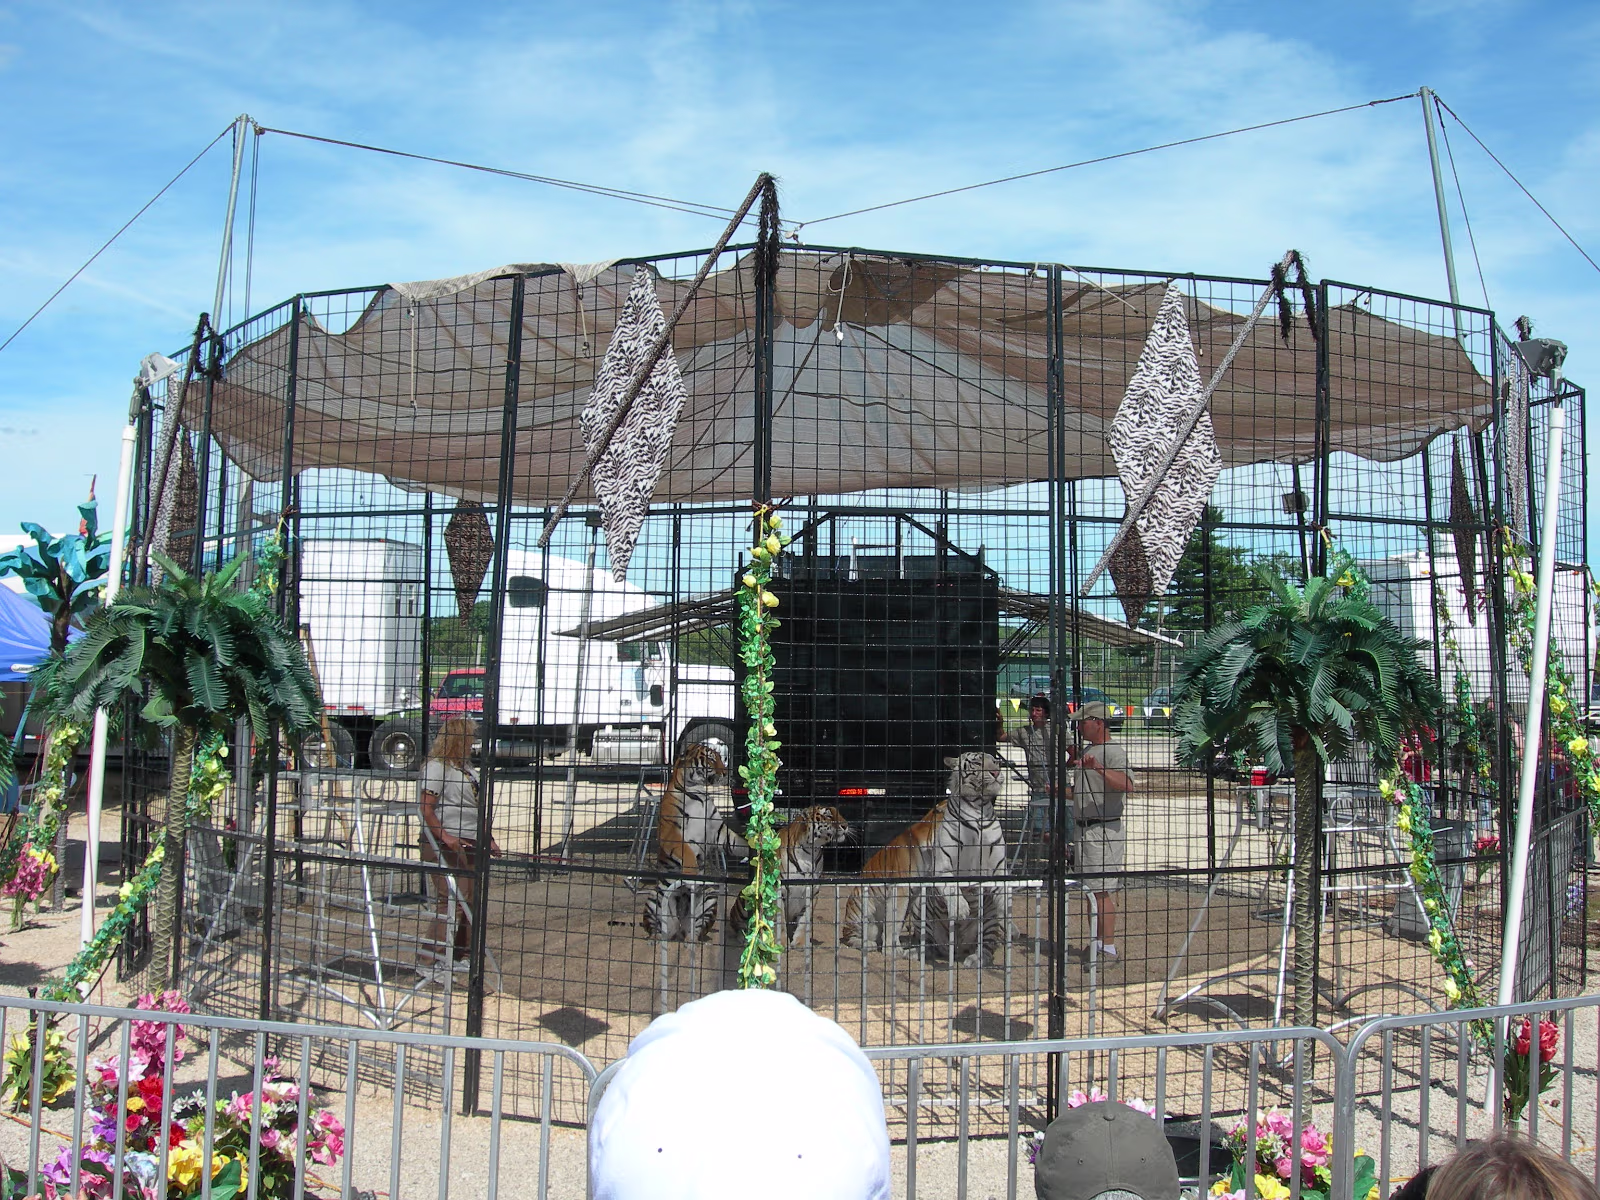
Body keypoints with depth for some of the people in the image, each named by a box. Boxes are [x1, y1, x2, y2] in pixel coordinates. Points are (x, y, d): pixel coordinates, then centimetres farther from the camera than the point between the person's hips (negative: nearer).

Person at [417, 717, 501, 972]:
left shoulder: (466, 767, 18)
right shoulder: (437, 766, -9)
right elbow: (425, 807, -17)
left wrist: (487, 838, 21)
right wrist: (444, 836, -24)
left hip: (469, 844, 9)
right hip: (444, 845, -9)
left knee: (469, 901, 9)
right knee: (453, 899, -13)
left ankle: (457, 956, 19)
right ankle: (431, 958, -7)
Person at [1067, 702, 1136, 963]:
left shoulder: (1113, 751, -13)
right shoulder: (1086, 751, 17)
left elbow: (1127, 784, -32)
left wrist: (1098, 767, -43)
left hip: (1105, 831, -10)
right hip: (1086, 830, 10)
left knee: (1103, 890, -8)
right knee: (1093, 889, 15)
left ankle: (1109, 948, -3)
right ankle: (1097, 943, 24)